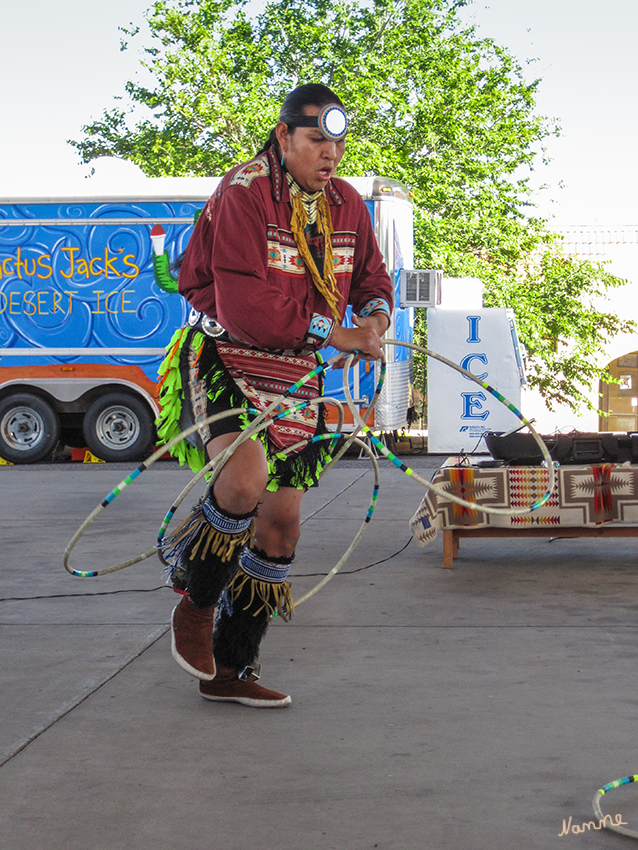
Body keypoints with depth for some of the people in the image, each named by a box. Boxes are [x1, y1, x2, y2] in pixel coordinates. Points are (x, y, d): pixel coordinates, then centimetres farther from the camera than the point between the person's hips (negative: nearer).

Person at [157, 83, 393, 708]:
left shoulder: (346, 205, 7)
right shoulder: (242, 194, -15)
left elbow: (372, 279, 18)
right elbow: (246, 303, -24)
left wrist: (375, 316, -7)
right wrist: (335, 334, -23)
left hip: (294, 374, 7)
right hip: (224, 357, -7)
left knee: (281, 522, 5)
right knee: (247, 476, -33)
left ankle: (229, 668, 19)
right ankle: (195, 602, -3)